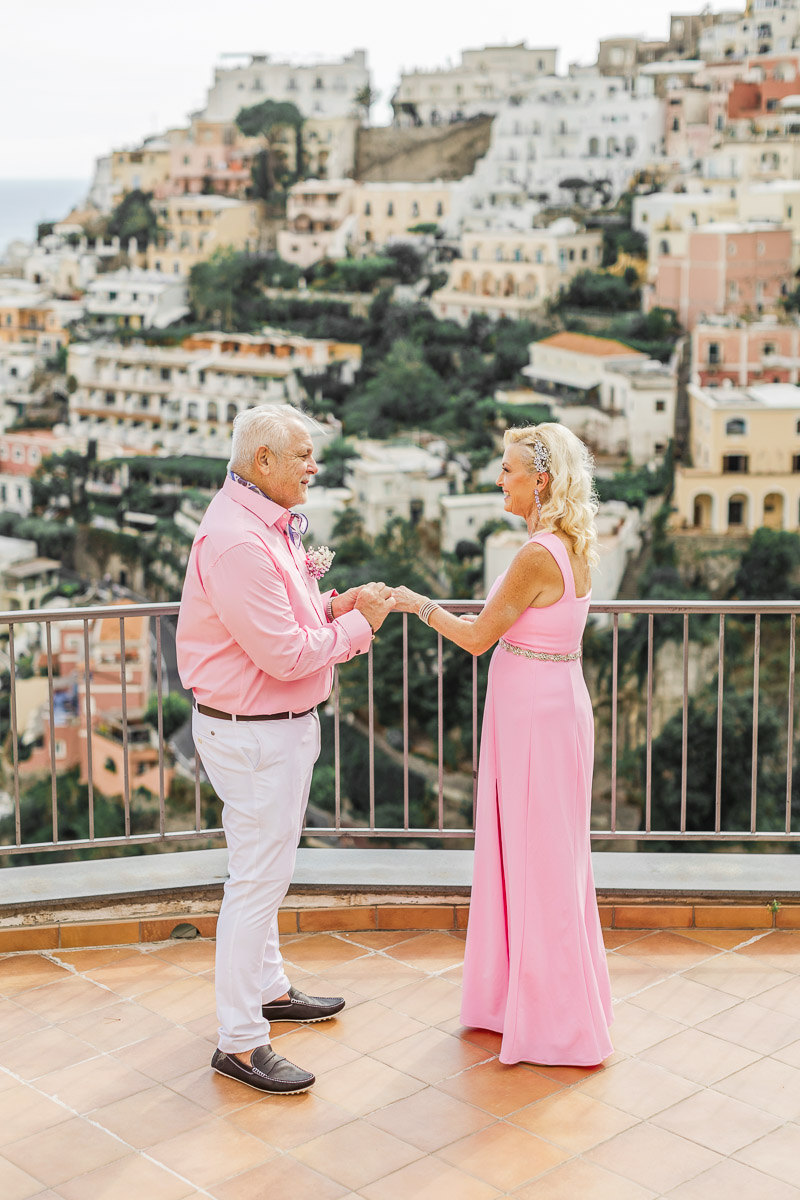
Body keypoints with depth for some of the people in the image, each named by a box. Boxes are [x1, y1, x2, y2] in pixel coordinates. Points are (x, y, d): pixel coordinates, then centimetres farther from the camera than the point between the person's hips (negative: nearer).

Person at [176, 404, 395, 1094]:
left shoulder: (269, 526, 9)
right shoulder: (237, 540, -25)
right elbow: (286, 654, -26)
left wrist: (330, 605, 2)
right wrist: (360, 623, -14)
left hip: (281, 722, 11)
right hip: (254, 732, -11)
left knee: (266, 870, 22)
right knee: (258, 878, -4)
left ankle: (268, 989, 39)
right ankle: (240, 1044, 5)